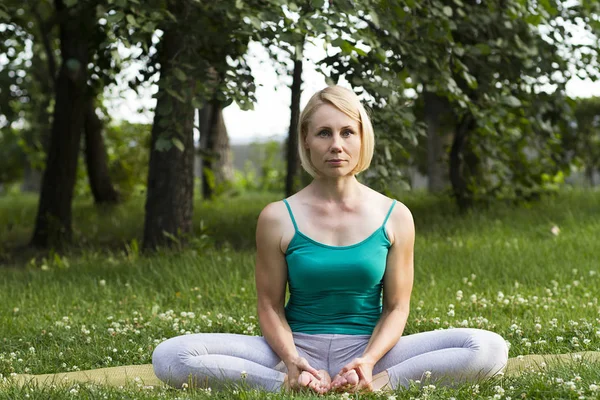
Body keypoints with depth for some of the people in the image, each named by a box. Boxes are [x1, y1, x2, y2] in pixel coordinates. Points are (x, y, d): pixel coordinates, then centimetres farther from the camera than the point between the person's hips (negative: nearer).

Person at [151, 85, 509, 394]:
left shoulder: (395, 217, 2)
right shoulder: (278, 218, 0)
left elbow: (396, 307, 1)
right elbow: (271, 306, 1)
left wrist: (368, 361, -19)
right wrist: (291, 361, -20)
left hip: (367, 351, 1)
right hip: (299, 351, 0)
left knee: (489, 348, -24)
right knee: (171, 357, -24)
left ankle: (370, 386, -27)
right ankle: (298, 385, -27)